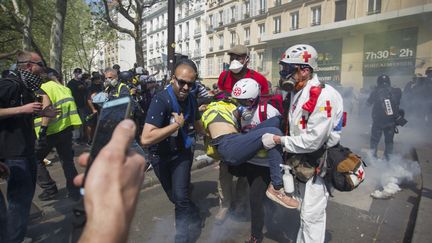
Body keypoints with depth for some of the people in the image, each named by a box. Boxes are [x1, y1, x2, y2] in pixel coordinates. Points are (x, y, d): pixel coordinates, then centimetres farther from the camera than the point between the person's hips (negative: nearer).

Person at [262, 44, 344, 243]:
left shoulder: (323, 96, -25)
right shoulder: (296, 93, 3)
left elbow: (312, 141, -27)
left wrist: (278, 140, -22)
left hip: (320, 162, -8)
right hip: (302, 159, 9)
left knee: (311, 215, 0)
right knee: (305, 210, 24)